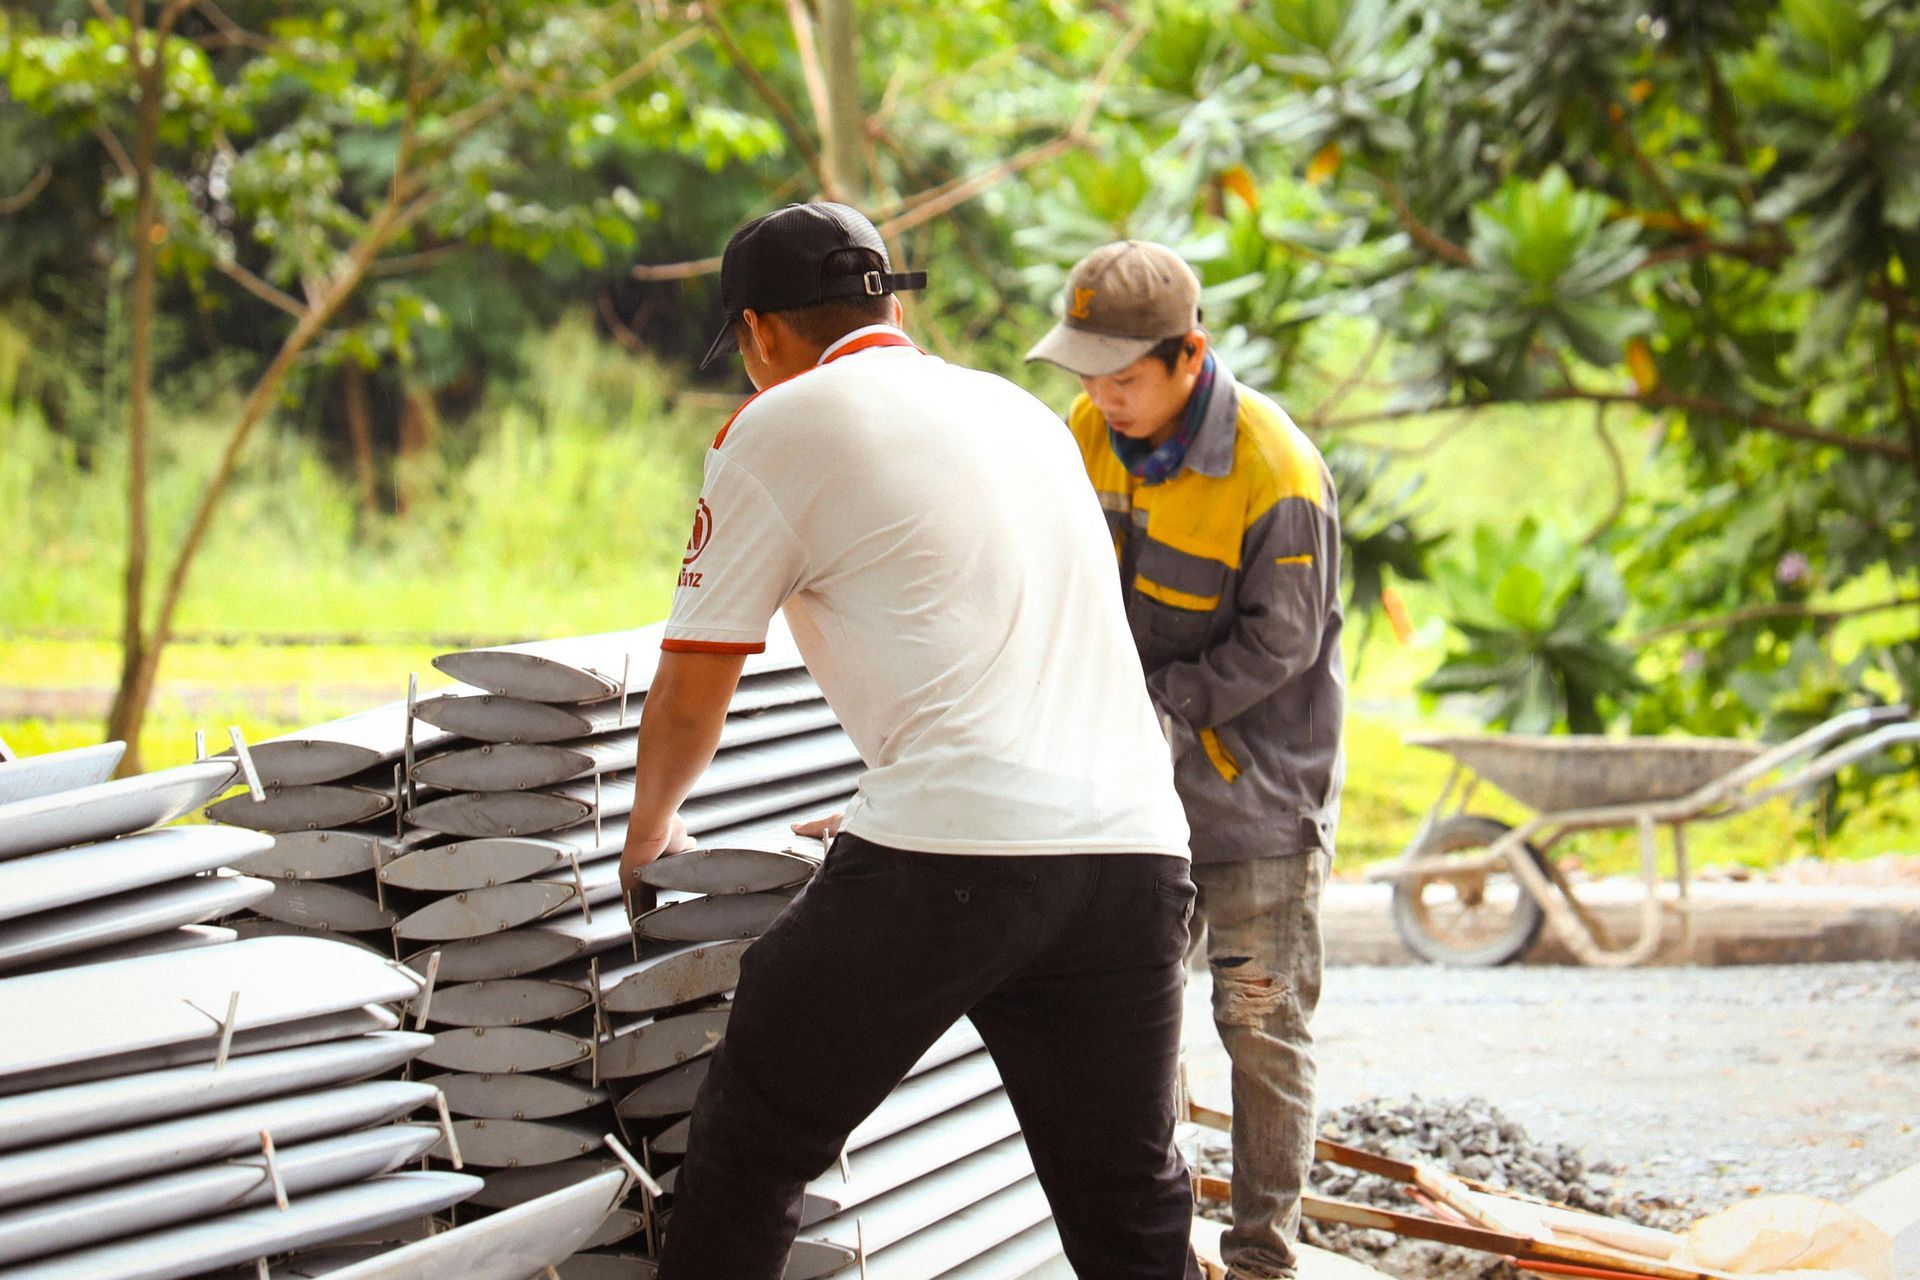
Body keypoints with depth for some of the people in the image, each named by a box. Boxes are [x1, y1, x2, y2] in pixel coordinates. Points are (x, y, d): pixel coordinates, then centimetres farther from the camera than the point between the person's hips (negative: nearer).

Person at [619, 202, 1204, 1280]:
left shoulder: (779, 430, 6)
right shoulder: (1023, 412, 27)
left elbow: (692, 695, 12)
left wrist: (652, 823, 32)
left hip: (950, 854, -6)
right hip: (1138, 845, 6)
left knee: (750, 1152, 7)